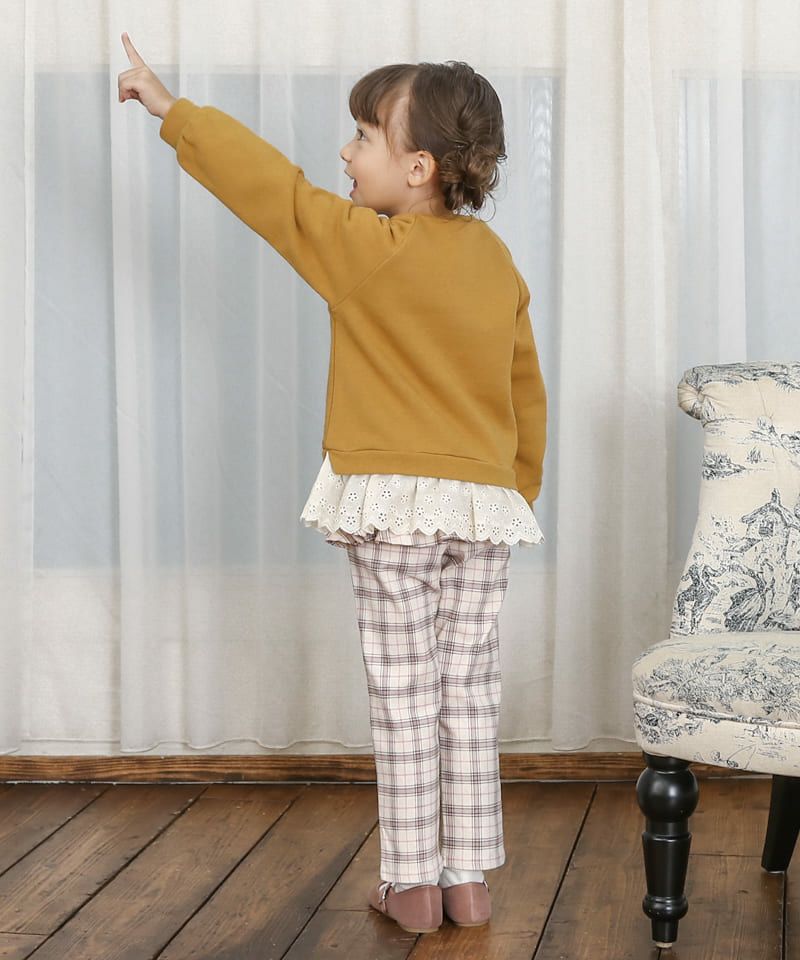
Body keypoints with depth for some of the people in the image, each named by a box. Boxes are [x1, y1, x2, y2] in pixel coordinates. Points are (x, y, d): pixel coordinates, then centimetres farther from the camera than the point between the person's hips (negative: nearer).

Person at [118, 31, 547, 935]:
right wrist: (519, 491, 25)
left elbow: (271, 187, -5)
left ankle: (412, 884, 7)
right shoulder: (497, 259, 9)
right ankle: (468, 879, 14)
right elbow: (527, 393, 15)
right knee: (469, 697, 9)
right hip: (486, 503, 5)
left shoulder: (369, 248, -10)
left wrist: (171, 107, 4)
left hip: (394, 499, -5)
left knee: (404, 700, 2)